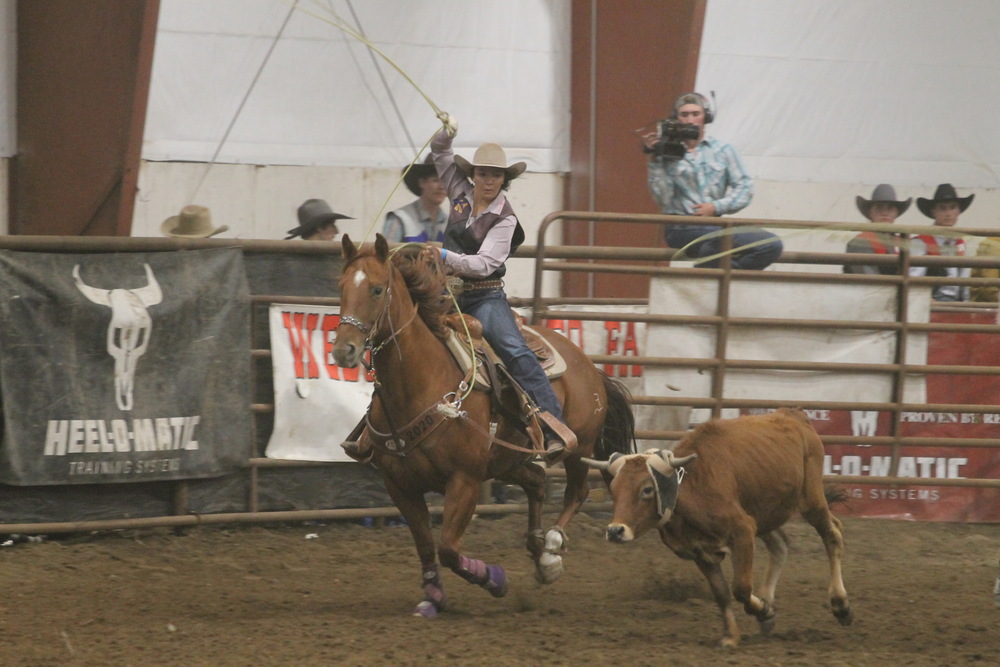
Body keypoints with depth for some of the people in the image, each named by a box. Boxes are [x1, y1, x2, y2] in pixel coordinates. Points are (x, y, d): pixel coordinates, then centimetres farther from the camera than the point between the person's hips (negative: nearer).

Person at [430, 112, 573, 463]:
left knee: (514, 351, -25)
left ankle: (556, 428, -32)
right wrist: (446, 133, 0)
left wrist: (448, 258, -30)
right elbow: (440, 154, 20)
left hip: (485, 296, -6)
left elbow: (484, 263, -18)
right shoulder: (461, 193, 8)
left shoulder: (504, 219, -8)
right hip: (451, 292, 6)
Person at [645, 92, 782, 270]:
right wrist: (655, 160, -9)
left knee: (772, 245, -20)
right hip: (681, 229, -4)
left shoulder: (722, 150, 13)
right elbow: (663, 199, -3)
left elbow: (745, 188, 8)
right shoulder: (668, 153, 6)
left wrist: (717, 207, -7)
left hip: (714, 223, 4)